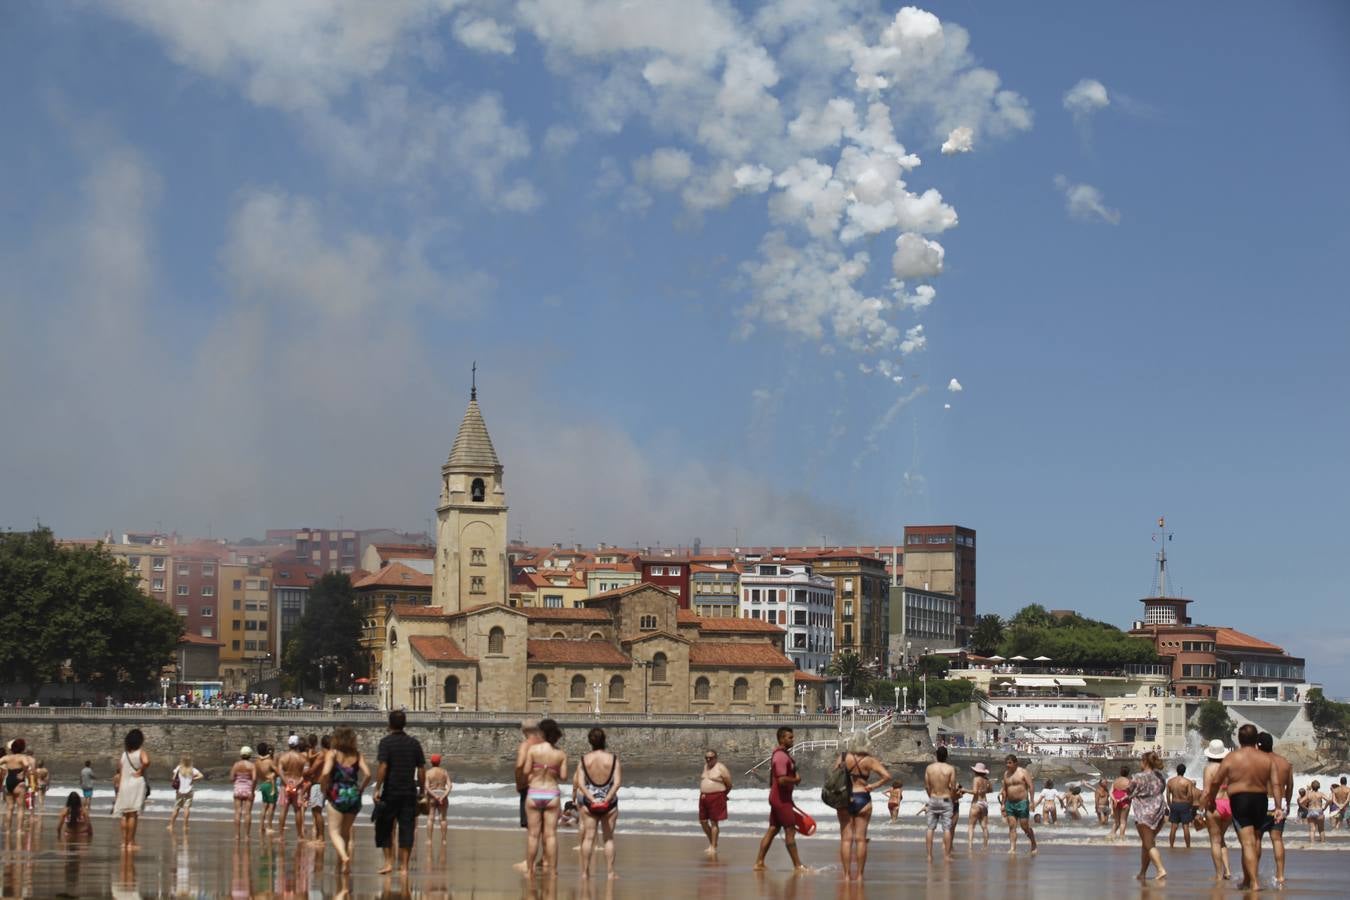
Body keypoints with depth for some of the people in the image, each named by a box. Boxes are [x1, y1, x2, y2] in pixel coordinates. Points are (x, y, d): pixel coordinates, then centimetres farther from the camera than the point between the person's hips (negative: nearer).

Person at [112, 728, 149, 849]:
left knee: (125, 815, 13)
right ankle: (131, 842, -5)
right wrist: (140, 771, -10)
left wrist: (118, 789, 12)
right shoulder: (141, 752, -5)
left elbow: (120, 773, 8)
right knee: (133, 814, -3)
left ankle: (124, 842, 13)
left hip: (124, 784, 4)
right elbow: (146, 762, -29)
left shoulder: (123, 754, 9)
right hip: (137, 783, -4)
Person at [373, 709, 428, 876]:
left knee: (385, 828, 11)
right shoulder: (414, 743, 6)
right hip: (409, 792, 3)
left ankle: (388, 862, 6)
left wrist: (377, 789, -13)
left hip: (390, 792, -3)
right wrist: (422, 790, 16)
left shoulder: (386, 741, -7)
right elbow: (421, 769, 7)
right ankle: (404, 866, 2)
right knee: (407, 829, 4)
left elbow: (382, 767, -16)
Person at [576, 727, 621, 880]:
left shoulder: (584, 760, -3)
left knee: (588, 837, 6)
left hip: (589, 802, 1)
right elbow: (617, 782, -13)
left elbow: (580, 783, -10)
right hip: (609, 803, -1)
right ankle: (610, 871, 8)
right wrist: (607, 798, -15)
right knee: (609, 838, 7)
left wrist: (592, 799, -14)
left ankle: (585, 871, 7)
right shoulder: (613, 759, -6)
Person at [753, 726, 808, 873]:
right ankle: (797, 865, -1)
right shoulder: (781, 756, -17)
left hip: (778, 798, 10)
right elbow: (782, 780, -27)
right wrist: (796, 780, -12)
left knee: (773, 830, 11)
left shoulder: (783, 754, 15)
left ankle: (759, 862, 12)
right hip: (782, 799, -10)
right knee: (790, 831, -5)